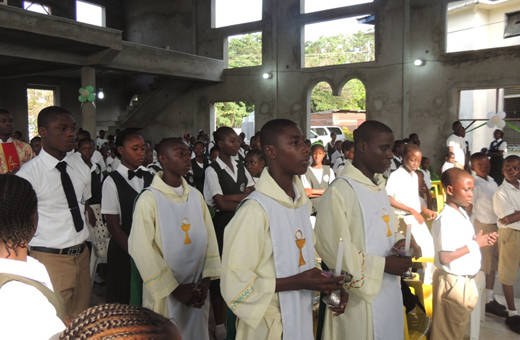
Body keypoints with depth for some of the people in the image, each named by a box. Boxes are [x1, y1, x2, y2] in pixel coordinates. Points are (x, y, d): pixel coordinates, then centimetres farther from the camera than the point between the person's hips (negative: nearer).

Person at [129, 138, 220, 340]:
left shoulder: (196, 196, 3)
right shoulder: (149, 199, -12)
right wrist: (175, 289, -12)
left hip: (197, 292, 4)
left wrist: (206, 280, -6)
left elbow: (209, 237, 2)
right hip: (165, 293, -4)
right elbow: (143, 251, -14)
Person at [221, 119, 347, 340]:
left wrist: (326, 283, -5)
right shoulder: (255, 210, -23)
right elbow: (236, 282, -21)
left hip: (302, 320, 8)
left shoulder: (302, 201, 3)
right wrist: (298, 282, -24)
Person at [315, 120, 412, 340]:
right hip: (360, 294, -8)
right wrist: (382, 265, -18)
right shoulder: (339, 191, -18)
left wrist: (398, 242, -1)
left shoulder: (379, 187, 10)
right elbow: (333, 249, -19)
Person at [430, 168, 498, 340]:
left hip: (466, 279, 9)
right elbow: (444, 257, -29)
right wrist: (475, 244, -20)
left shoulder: (461, 213, 7)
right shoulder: (446, 219, -22)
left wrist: (482, 241, -1)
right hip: (452, 281, -9)